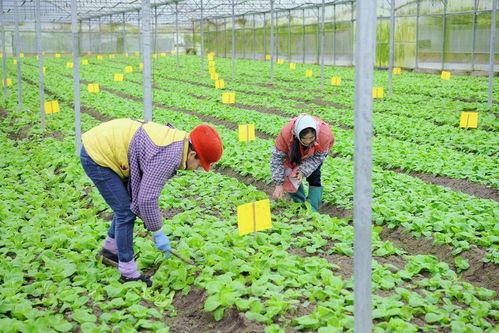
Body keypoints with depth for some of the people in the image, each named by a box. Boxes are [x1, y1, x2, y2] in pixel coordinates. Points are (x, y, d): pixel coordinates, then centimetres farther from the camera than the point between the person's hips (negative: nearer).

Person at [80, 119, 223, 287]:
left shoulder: (177, 139, 3)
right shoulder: (169, 157, -27)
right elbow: (147, 198, -25)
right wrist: (158, 233, -13)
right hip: (96, 157, -10)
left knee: (127, 206, 18)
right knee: (126, 211, -6)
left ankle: (109, 250, 36)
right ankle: (128, 274, 4)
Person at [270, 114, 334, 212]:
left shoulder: (324, 134, -42)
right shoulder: (286, 133, -43)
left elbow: (318, 157, -26)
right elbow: (277, 157, -32)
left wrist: (303, 171, -39)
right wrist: (279, 184, -33)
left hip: (318, 150, -1)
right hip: (296, 149, 1)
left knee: (314, 176, -15)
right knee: (291, 174, -9)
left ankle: (313, 209, -7)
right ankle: (300, 204, 8)